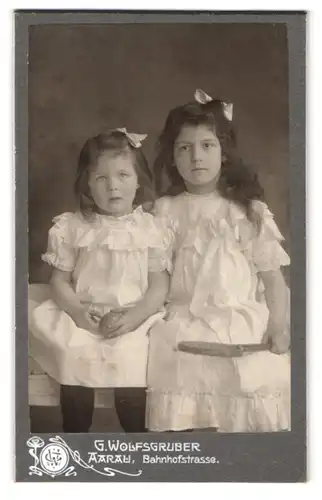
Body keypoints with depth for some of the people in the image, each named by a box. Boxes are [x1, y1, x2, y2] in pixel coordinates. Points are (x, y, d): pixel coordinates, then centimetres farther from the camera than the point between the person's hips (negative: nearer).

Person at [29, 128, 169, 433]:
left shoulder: (150, 228, 1)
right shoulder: (73, 227, 3)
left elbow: (159, 284, -1)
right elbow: (60, 280, 4)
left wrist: (135, 316, -16)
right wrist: (77, 311, -14)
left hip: (133, 319, -1)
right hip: (82, 317, 1)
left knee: (129, 357, -22)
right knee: (74, 357, -19)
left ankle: (136, 438, 1)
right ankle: (74, 437, 5)